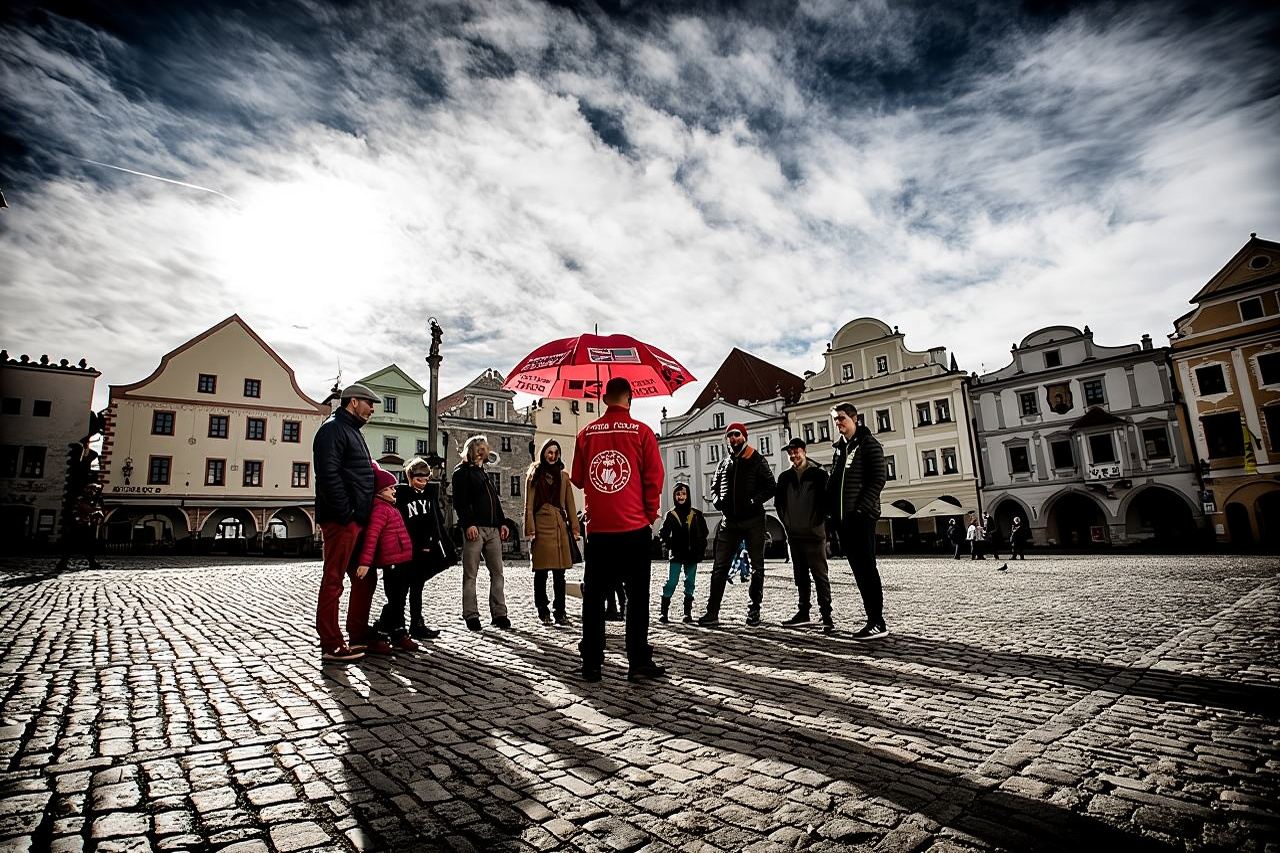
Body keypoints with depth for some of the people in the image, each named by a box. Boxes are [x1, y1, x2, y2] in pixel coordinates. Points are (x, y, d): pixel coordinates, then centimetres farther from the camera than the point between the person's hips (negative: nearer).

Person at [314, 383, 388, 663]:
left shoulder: (352, 431, 23)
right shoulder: (333, 429, -8)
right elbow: (328, 474, -20)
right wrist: (345, 513, -21)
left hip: (358, 520, 10)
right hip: (341, 521, -10)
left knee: (365, 579, 14)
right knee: (333, 581, -3)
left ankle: (359, 635, 24)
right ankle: (331, 646, 3)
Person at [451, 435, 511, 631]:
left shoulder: (485, 474, 25)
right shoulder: (462, 472, 2)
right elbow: (460, 502, -9)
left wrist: (502, 523, 14)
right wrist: (468, 524, -19)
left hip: (493, 529, 7)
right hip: (474, 529, -7)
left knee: (497, 572, 4)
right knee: (470, 574, -2)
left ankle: (499, 614, 8)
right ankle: (471, 615, 3)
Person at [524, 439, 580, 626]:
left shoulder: (563, 476, 15)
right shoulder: (534, 475, 6)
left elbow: (570, 504, 12)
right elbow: (528, 505, 1)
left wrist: (574, 528, 5)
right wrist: (530, 530, -8)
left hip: (560, 526, 3)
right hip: (541, 526, -3)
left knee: (559, 572, 3)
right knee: (541, 572, 1)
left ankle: (560, 612, 10)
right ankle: (543, 612, 11)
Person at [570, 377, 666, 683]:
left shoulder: (586, 433, 3)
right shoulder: (642, 432, -3)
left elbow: (577, 479, 9)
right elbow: (654, 479, -4)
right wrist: (650, 515, 8)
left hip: (598, 528, 2)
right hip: (634, 527, -2)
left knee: (593, 596, 10)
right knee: (637, 596, 6)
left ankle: (591, 664, 13)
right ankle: (639, 662, 7)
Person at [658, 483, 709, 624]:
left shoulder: (696, 514, 5)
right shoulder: (671, 515, 3)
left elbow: (704, 533, 8)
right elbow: (664, 533, 1)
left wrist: (701, 550, -1)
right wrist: (667, 542, -16)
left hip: (692, 555, 2)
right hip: (676, 555, -1)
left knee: (690, 583, 7)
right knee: (671, 583, -5)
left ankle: (688, 612, 16)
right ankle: (664, 612, 0)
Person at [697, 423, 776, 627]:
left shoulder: (757, 460, -1)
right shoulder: (725, 461, 10)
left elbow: (771, 486, -4)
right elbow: (715, 484, 19)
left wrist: (754, 501, -18)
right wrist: (717, 500, 0)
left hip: (753, 520, -3)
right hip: (730, 520, 3)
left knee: (756, 566, 6)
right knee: (719, 566, 1)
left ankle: (754, 609, 18)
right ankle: (712, 612, 4)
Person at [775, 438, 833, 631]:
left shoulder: (819, 473, -4)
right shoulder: (785, 477, 9)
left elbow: (827, 499, -6)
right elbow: (778, 502, 17)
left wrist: (817, 521, -7)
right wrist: (787, 522, 9)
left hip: (814, 535, -5)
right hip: (794, 535, 5)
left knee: (820, 575, -4)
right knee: (800, 576, 12)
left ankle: (826, 615, -1)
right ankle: (803, 613, 19)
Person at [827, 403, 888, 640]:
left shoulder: (868, 443, -2)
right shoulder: (839, 448, 18)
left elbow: (879, 478, -10)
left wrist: (862, 507, -16)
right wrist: (832, 510, 8)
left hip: (862, 516, -7)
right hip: (843, 518, 7)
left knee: (867, 568, -7)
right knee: (858, 569, 8)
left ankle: (878, 622, -2)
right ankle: (872, 618, 14)